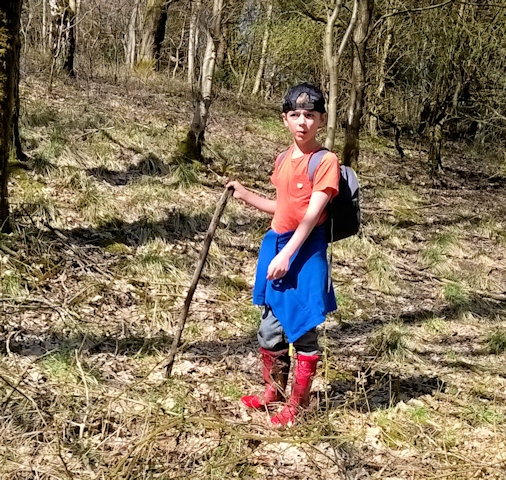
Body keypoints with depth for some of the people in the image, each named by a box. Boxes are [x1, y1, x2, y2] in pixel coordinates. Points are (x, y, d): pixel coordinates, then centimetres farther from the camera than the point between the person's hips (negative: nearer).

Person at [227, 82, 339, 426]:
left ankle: (298, 403, 14)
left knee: (303, 330, 2)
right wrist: (244, 194, 13)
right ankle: (274, 391, 33)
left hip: (305, 253, -7)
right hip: (275, 244, 7)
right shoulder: (283, 159, 10)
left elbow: (311, 214, -19)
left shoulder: (325, 161, -12)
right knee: (270, 327, 15)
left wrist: (287, 255, -24)